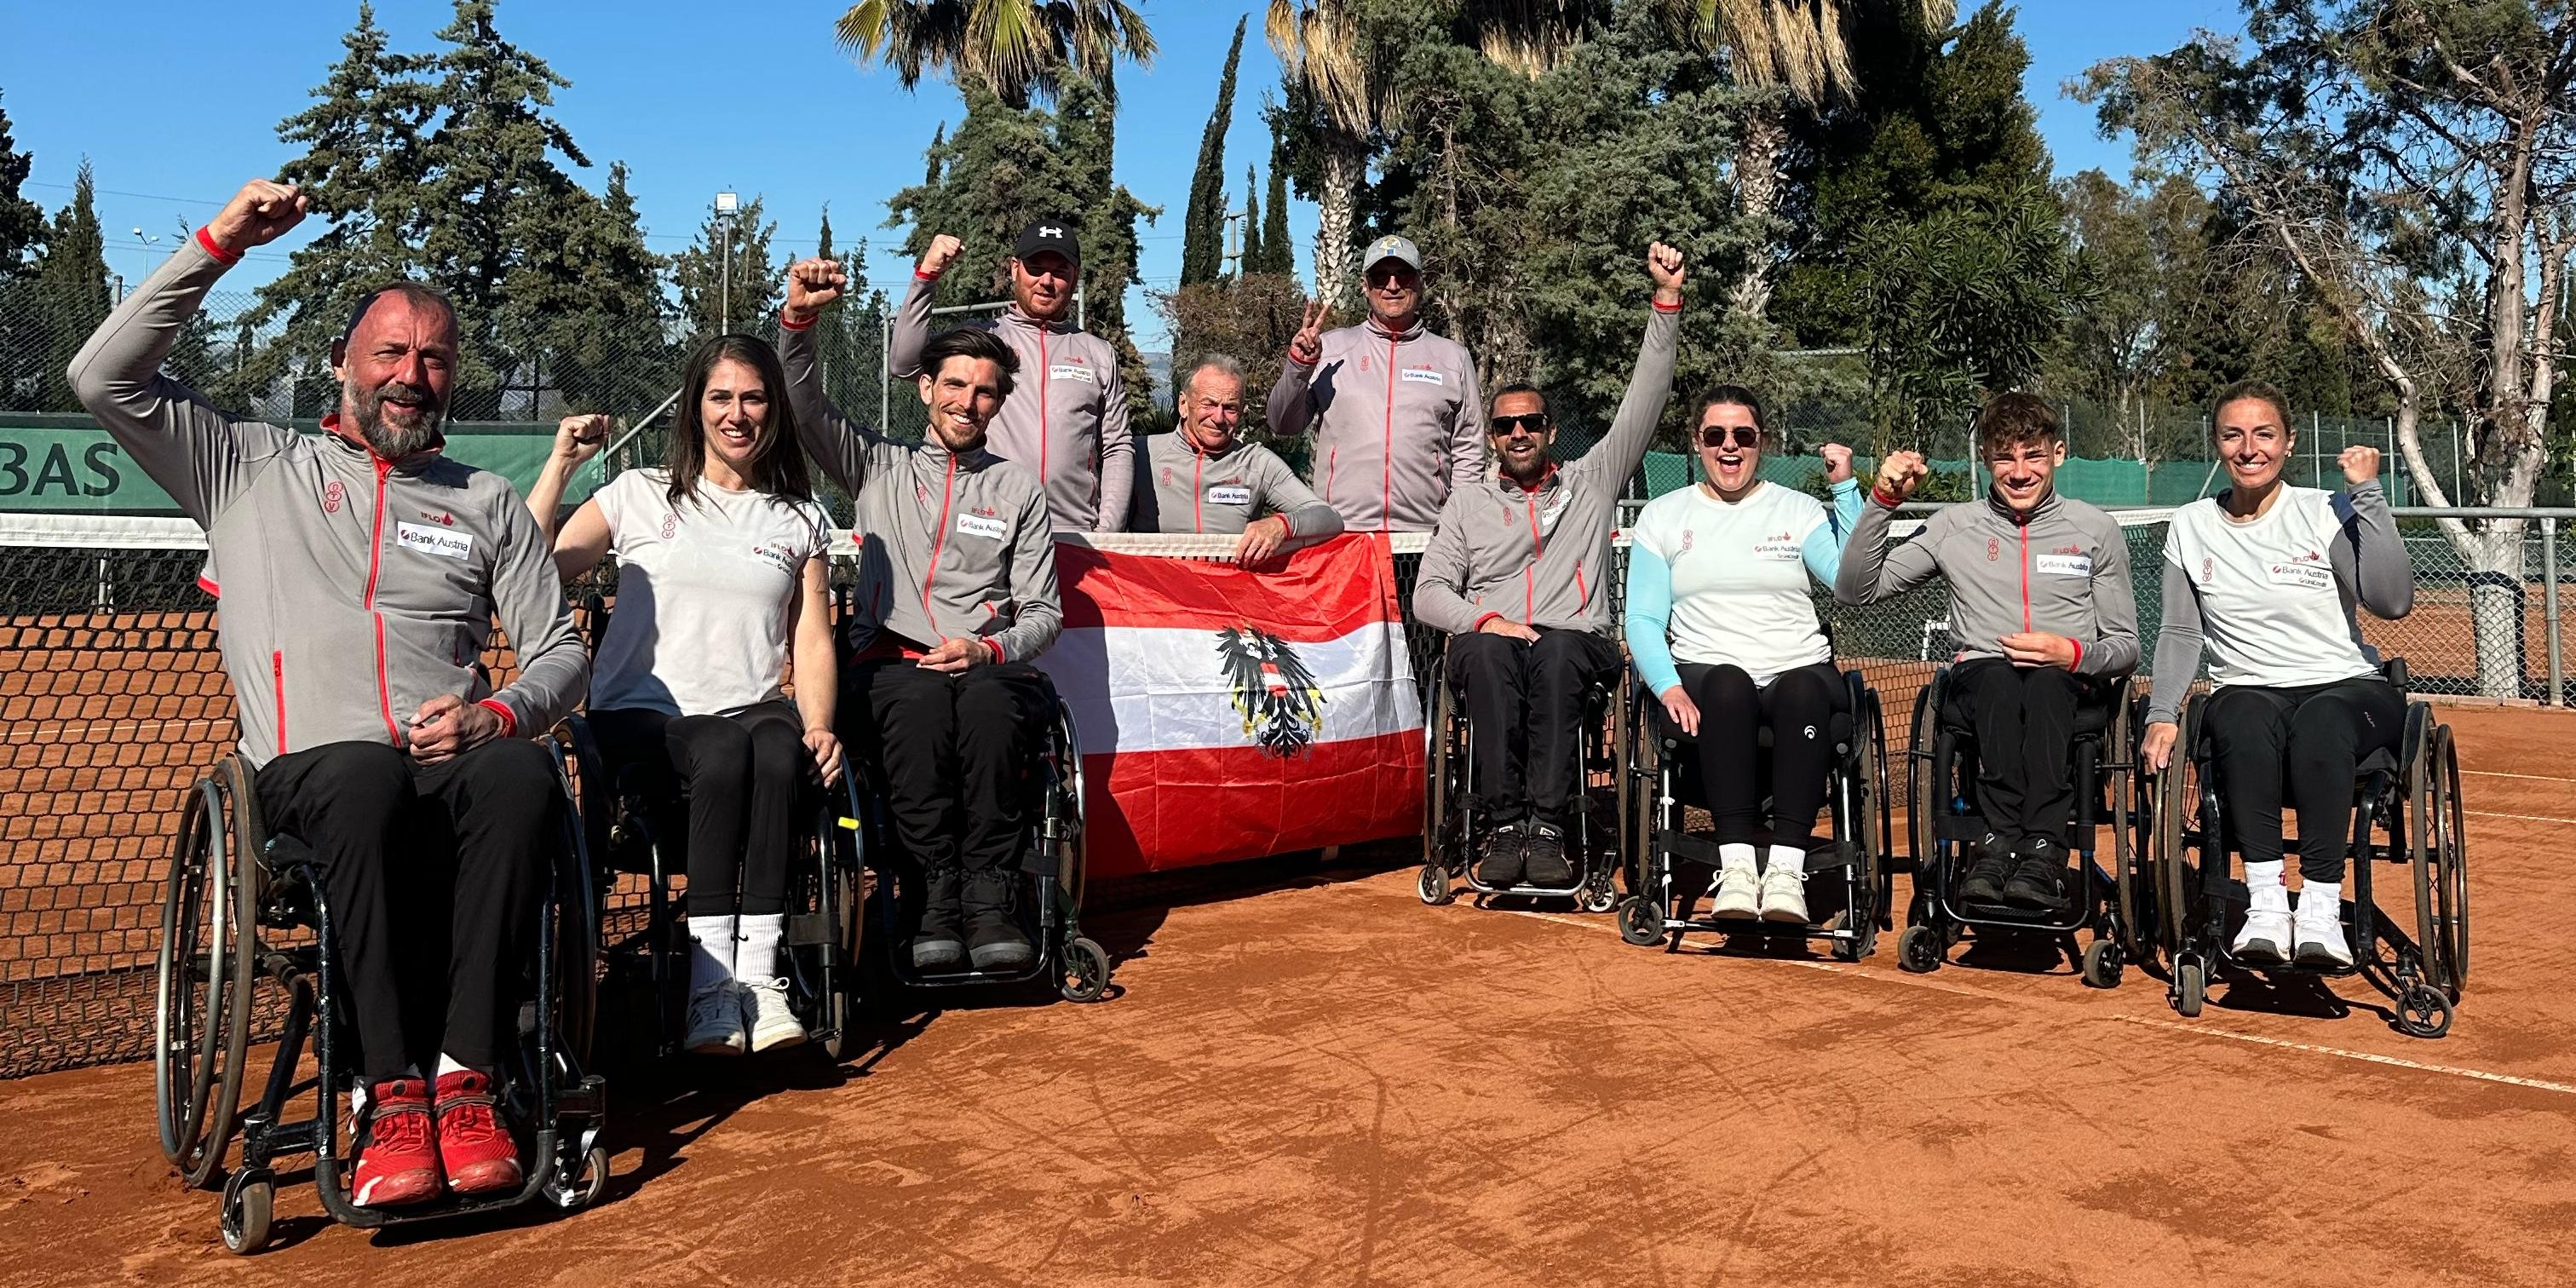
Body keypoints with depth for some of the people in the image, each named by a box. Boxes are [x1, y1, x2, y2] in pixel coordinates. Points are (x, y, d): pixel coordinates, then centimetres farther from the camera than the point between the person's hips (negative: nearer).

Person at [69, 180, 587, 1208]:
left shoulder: (487, 503, 22)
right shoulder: (250, 469, 19)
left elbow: (561, 650, 16)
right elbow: (105, 379, 7)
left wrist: (495, 712, -6)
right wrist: (218, 244, 4)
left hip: (451, 764, 2)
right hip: (309, 772, -1)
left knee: (525, 775, -35)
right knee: (366, 779, -39)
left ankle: (465, 1074, -33)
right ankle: (389, 1091, -33)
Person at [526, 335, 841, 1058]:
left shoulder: (801, 520, 20)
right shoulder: (641, 495, 13)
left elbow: (812, 638, 11)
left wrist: (818, 727, -6)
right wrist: (561, 464, -1)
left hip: (753, 709, 2)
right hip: (643, 716, -2)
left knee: (778, 753, -35)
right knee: (726, 751, -36)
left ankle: (758, 976, -36)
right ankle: (710, 984, -35)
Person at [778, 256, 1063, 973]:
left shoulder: (1018, 491, 19)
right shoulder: (878, 467, 20)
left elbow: (1044, 612, 13)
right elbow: (804, 408, 3)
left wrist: (988, 651, -8)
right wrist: (799, 321, -15)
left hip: (991, 668, 0)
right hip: (889, 665, 0)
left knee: (986, 698, -37)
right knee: (920, 696, -37)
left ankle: (987, 898, -33)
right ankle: (938, 893, -32)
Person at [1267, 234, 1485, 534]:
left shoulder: (1453, 357, 15)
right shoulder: (1330, 348, 12)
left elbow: (1468, 453, 16)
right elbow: (1284, 425, 10)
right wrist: (1299, 364, -5)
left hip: (1425, 531, 1)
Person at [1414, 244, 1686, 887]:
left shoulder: (1591, 483, 21)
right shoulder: (1467, 505, 22)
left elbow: (1644, 401, 13)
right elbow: (1429, 593, 12)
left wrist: (1667, 302, 4)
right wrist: (1485, 619, -10)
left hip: (1576, 646, 0)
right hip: (1487, 641, 0)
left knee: (1556, 652, -37)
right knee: (1491, 654, -37)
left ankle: (1546, 827, -41)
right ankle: (1503, 824, -37)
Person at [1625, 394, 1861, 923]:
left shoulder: (1799, 510, 15)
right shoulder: (1662, 516, 15)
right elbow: (1643, 620, 6)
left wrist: (1845, 488, -5)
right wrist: (1668, 686, -13)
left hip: (1800, 669, 1)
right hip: (1706, 674, -1)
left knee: (1804, 691, -36)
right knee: (1729, 685, -37)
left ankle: (1786, 867, -41)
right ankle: (1736, 863, -42)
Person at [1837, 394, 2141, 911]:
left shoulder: (2096, 529, 14)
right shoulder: (1954, 527, 14)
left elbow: (2126, 646, 13)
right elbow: (1855, 591, 7)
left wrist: (2074, 654, -10)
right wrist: (1884, 501, -3)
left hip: (2070, 687, 0)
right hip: (1979, 686, 0)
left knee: (2045, 681, -37)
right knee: (1998, 676, -37)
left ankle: (2028, 851, -49)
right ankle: (2026, 845, -47)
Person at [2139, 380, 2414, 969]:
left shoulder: (2327, 515, 2)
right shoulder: (2191, 527, 11)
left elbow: (2393, 601, -12)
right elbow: (2180, 634, 12)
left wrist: (2368, 495, -13)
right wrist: (2162, 714, -3)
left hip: (2347, 688, -1)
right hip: (2247, 692, 1)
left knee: (2320, 722, -38)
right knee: (2246, 717, -36)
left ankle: (2321, 908, -39)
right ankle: (2266, 903, -38)